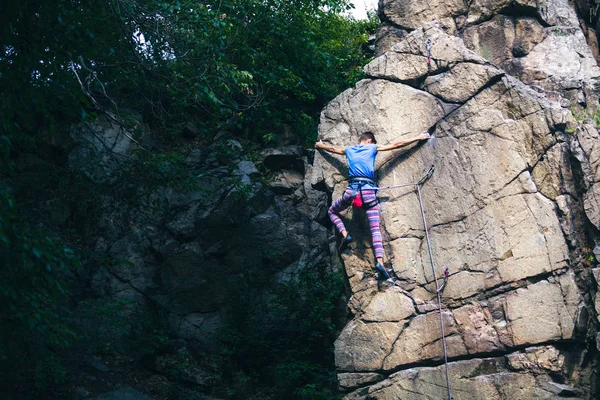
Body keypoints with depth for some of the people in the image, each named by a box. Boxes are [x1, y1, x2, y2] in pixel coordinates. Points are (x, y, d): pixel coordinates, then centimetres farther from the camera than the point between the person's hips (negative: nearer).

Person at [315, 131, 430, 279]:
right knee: (375, 229, -5)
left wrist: (320, 145, 62)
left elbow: (332, 148, 41)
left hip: (351, 189, 2)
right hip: (368, 190, -1)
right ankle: (379, 261, -23)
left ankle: (344, 234, 1)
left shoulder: (349, 150, 23)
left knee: (332, 211, 27)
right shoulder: (373, 148, 15)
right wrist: (418, 138, 23)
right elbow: (397, 145, 16)